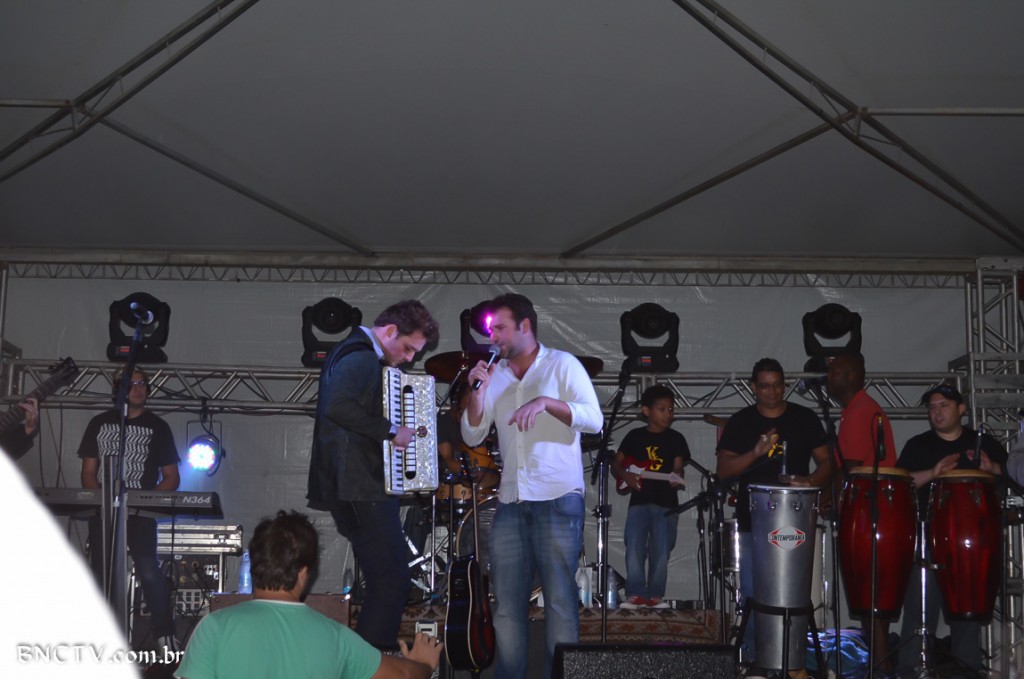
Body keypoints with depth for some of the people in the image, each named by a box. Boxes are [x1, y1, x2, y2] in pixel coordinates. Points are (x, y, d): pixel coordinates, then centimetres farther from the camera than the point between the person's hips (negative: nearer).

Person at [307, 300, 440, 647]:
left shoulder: (353, 352, 19)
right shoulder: (360, 357, -13)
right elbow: (337, 407, -30)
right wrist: (390, 430, -23)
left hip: (359, 489, 11)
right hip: (362, 488, -11)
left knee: (386, 583, 14)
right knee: (393, 583, -11)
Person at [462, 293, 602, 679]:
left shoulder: (562, 364, 0)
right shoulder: (494, 375, 12)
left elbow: (594, 421, -10)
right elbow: (472, 437, 12)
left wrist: (545, 402, -23)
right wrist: (477, 391, -3)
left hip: (558, 501, -5)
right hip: (510, 503, 5)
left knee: (560, 600, -3)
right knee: (507, 604, 5)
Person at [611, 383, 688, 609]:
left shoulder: (676, 439, 6)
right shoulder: (634, 436, 7)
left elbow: (678, 468, 0)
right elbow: (616, 464, 11)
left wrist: (677, 479, -23)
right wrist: (625, 475, -10)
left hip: (666, 503, 0)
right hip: (639, 500, 0)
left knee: (661, 553, -1)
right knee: (634, 550, -9)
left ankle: (655, 595, 10)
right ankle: (635, 594, -3)